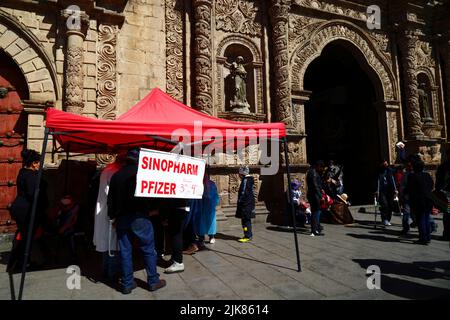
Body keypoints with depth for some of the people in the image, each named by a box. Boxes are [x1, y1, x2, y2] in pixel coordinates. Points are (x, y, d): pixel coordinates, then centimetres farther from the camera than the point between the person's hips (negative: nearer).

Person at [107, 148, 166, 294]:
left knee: (125, 251, 10)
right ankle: (153, 281, 13)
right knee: (148, 249, 5)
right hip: (139, 217, -5)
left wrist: (113, 216, 18)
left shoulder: (116, 175, 11)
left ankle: (127, 284, 17)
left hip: (121, 217, 5)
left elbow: (110, 198, 13)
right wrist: (153, 209, 7)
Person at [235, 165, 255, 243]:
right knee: (247, 220, 16)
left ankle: (247, 236, -2)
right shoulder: (250, 179, 14)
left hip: (245, 204, -10)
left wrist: (240, 201, -13)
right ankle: (249, 235, 24)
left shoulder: (245, 180, -16)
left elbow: (243, 192, -19)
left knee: (245, 220, -5)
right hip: (250, 203, 10)